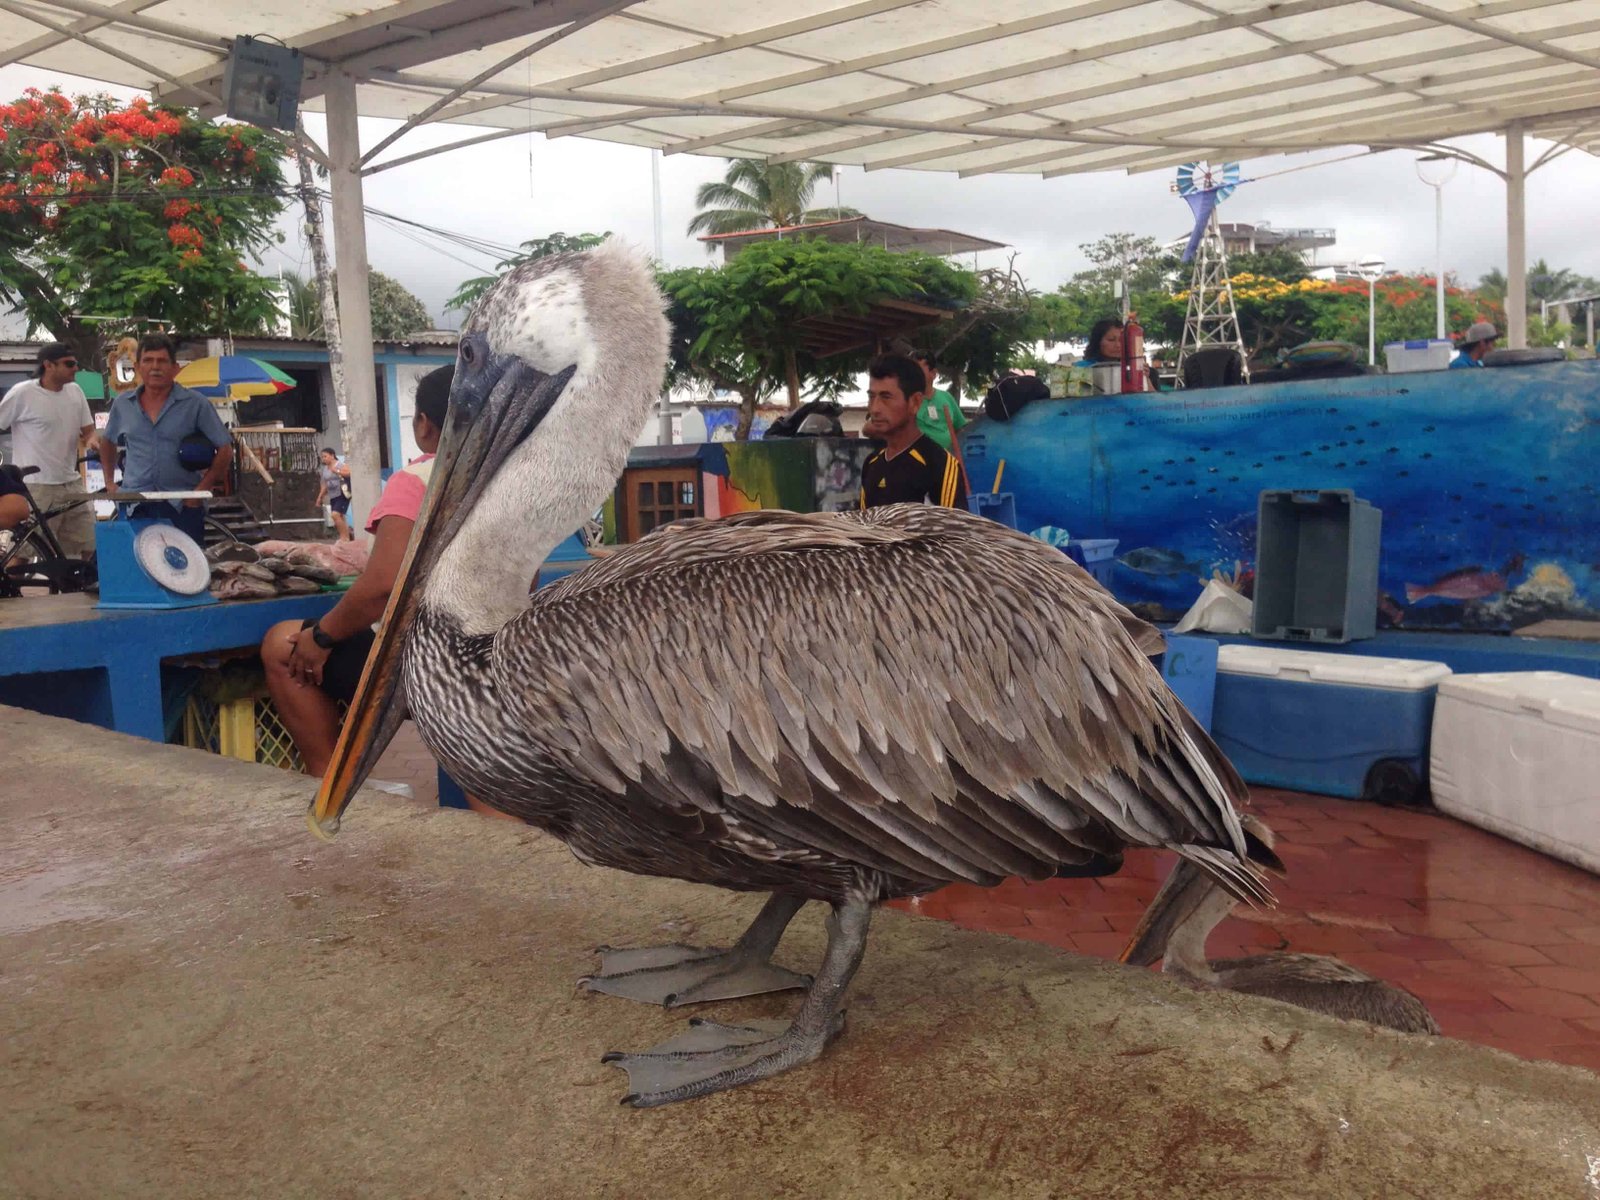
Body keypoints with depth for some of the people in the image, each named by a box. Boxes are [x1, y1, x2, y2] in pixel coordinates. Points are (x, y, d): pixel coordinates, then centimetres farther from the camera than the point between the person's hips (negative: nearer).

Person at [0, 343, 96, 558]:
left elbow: (88, 430, 13)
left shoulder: (75, 391, 6)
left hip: (71, 484, 6)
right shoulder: (22, 393, -10)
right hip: (36, 487, -6)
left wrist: (89, 440, -11)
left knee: (90, 547, 8)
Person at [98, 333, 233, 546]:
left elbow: (224, 450, -2)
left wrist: (201, 490, -8)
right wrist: (109, 481, 16)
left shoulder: (196, 404, -2)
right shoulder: (122, 404, 9)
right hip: (133, 504, 3)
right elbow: (108, 441, 26)